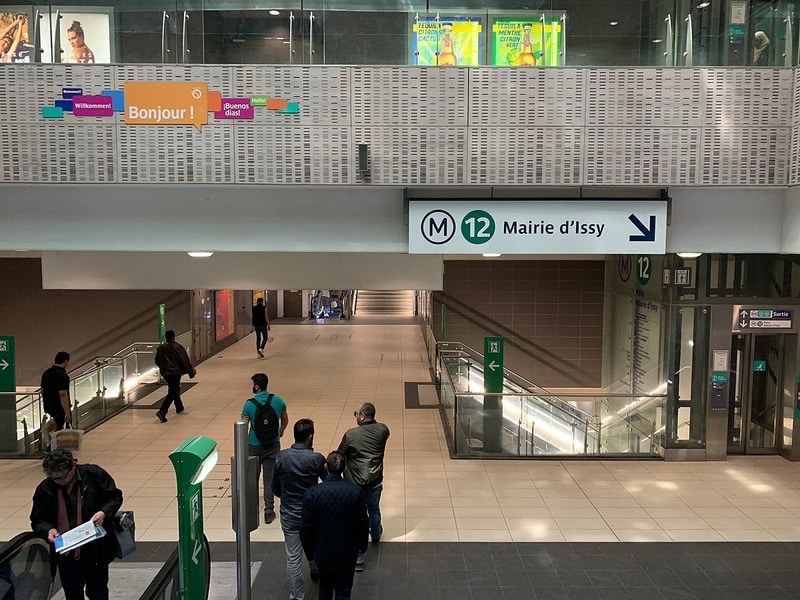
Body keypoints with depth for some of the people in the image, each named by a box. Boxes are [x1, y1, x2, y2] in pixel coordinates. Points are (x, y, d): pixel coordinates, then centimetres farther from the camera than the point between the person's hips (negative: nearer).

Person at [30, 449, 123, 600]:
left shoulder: (94, 475, -12)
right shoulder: (44, 489, -6)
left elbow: (115, 496, -3)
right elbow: (37, 520, 6)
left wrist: (104, 512, -22)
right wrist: (48, 529, -15)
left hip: (97, 550, -2)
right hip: (67, 555, 2)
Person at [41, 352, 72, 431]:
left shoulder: (46, 373, 6)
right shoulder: (62, 376, -21)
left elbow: (42, 391, 15)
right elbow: (63, 395, -26)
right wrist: (67, 413, -24)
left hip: (48, 407, 8)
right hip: (60, 409, -8)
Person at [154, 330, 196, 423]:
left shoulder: (161, 348, 3)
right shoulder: (178, 347, -10)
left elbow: (157, 361, 9)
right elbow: (185, 360, -8)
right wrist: (191, 372, 0)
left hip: (165, 373, 6)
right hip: (175, 372, -6)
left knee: (175, 390, 23)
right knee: (172, 393, -5)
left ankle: (179, 408, 35)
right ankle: (162, 412, -19)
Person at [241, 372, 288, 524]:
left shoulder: (249, 404, -14)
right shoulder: (278, 400, -6)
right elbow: (285, 420, 9)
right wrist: (281, 431, 28)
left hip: (254, 446, -1)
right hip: (273, 445, 1)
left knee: (253, 477, 17)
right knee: (270, 479, 7)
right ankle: (268, 511, 5)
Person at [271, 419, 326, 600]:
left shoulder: (281, 457, -12)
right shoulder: (316, 458, -20)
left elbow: (275, 488, -1)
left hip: (288, 515, 1)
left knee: (293, 557, 10)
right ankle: (317, 571, 52)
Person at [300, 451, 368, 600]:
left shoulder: (312, 493, -20)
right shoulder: (355, 491, -19)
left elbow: (305, 529, -12)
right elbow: (363, 523, -8)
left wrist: (309, 552, 6)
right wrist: (362, 546, 11)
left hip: (322, 553, 1)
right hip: (347, 553, 0)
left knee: (325, 585, 28)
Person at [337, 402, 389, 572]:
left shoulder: (350, 435, -19)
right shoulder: (383, 431, -9)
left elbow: (340, 457, -6)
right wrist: (368, 421, 7)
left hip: (355, 484, -4)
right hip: (375, 482, 4)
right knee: (374, 510, 29)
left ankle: (358, 558, 13)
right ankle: (375, 535, 55)